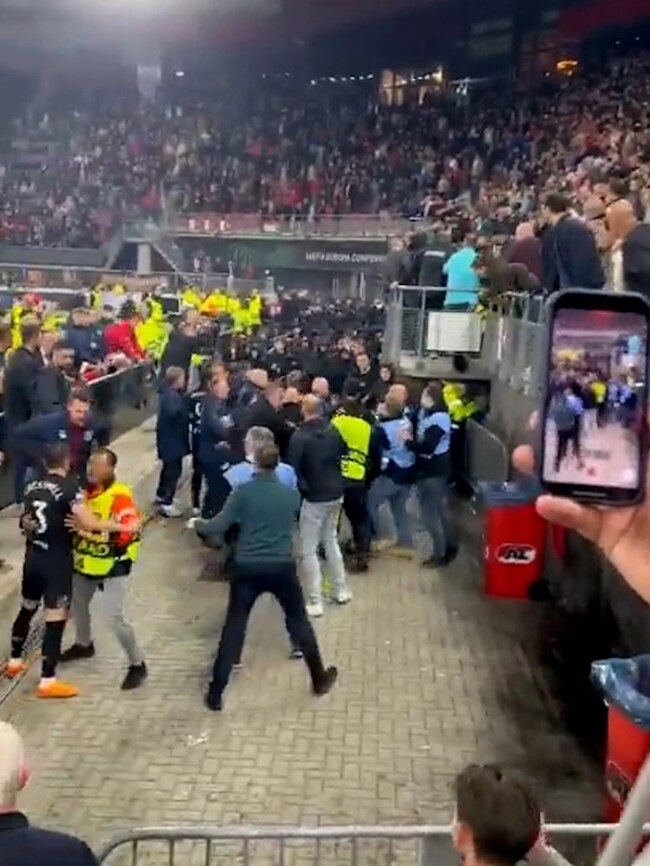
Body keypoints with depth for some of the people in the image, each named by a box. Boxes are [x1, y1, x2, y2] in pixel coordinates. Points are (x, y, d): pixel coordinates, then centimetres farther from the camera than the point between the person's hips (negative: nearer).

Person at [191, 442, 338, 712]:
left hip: (248, 569, -1)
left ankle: (215, 694, 11)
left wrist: (199, 524, 11)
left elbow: (218, 527, -9)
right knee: (299, 623, 18)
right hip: (282, 568, 1)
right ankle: (319, 680, 31)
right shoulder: (292, 495, 1)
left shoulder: (243, 492, -8)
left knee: (233, 629, 8)